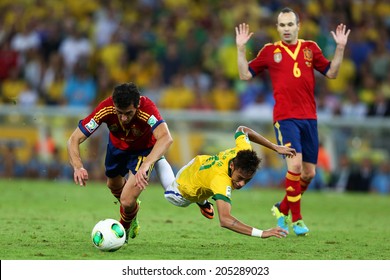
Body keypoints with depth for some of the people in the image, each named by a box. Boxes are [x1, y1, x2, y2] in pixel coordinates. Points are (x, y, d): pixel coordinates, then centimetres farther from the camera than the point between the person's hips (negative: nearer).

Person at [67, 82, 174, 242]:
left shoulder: (147, 109, -42)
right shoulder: (106, 109, -35)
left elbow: (166, 138, -59)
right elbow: (74, 140, -32)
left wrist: (146, 165, -73)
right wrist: (78, 167, -52)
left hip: (144, 150, -3)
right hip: (117, 146, 3)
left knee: (127, 201, -14)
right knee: (114, 185, 27)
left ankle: (125, 229, 21)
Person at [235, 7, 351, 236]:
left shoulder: (310, 48, 10)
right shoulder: (270, 51, 5)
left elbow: (331, 73, 12)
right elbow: (245, 74, 8)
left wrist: (340, 48, 1)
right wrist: (241, 49, -2)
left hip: (309, 118, 4)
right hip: (285, 118, -4)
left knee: (309, 173, 6)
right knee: (295, 164, -21)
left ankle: (283, 208, 29)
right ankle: (296, 220, -10)